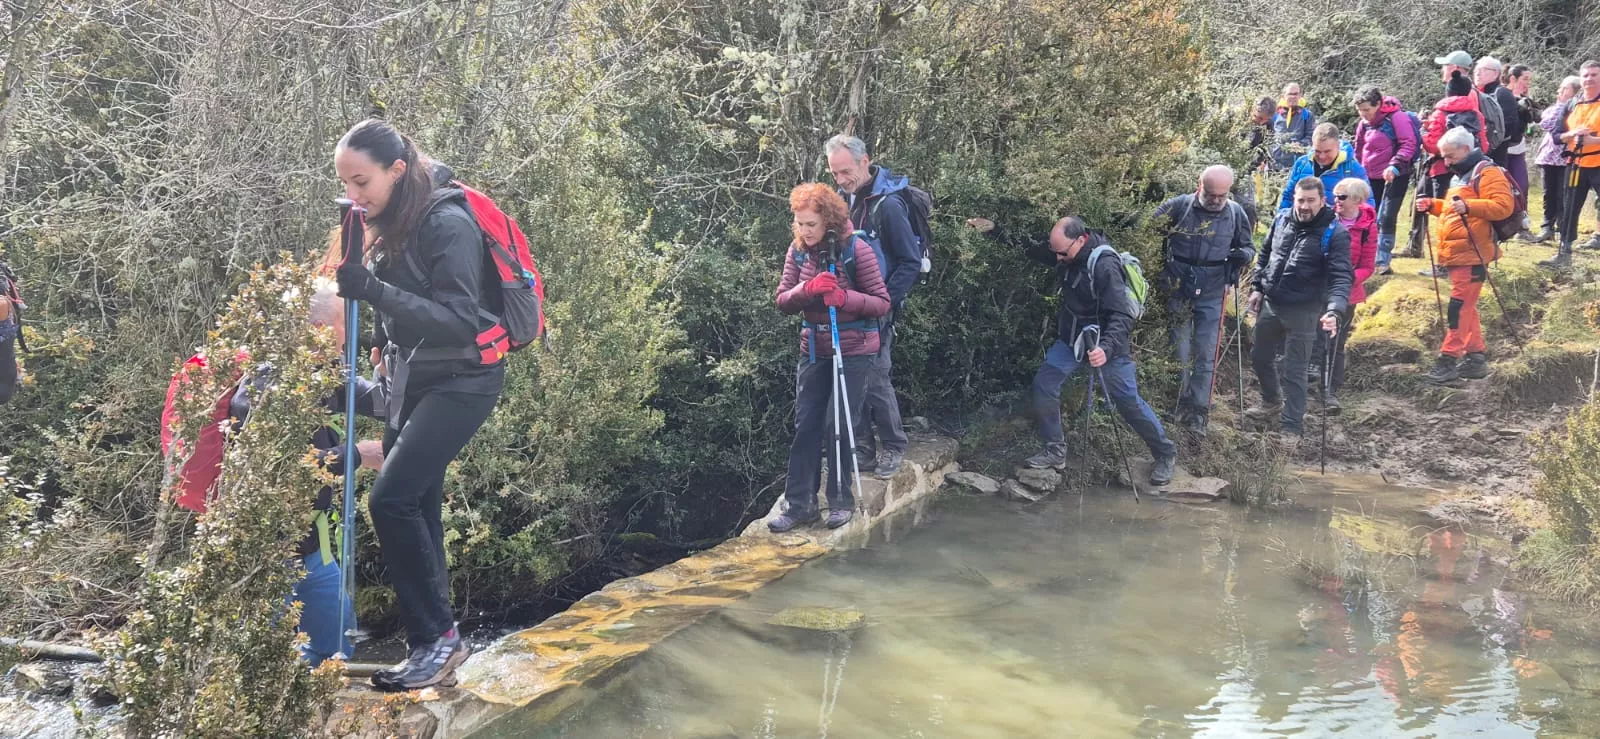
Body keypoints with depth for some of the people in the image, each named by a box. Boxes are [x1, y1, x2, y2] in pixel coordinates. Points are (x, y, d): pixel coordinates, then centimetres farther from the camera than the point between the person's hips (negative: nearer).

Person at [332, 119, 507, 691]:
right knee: (417, 508, 9)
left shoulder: (449, 224, -20)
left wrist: (373, 290, -32)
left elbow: (459, 320, -26)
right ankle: (434, 643, 17)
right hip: (413, 377, 9)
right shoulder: (394, 222, 4)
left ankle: (438, 636, -5)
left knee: (391, 499, -17)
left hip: (461, 379, -8)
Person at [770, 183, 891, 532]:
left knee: (839, 425, -3)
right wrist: (807, 289, -22)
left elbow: (881, 303, -12)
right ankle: (799, 504, 7)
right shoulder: (798, 251, -1)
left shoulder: (856, 250, -14)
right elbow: (783, 301, -2)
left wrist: (844, 297, -28)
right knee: (806, 426, 2)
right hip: (813, 350, 4)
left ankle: (841, 501, 11)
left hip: (854, 350, -4)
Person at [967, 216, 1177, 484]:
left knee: (1128, 401, -1)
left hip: (1107, 343, -7)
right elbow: (1029, 247, 9)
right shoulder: (1064, 250, -8)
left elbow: (1122, 316, -34)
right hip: (1071, 338, 7)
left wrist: (1106, 348, -50)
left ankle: (1166, 454, 18)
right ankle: (1055, 452, 11)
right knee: (1043, 385, -2)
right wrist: (994, 230, -1)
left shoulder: (1105, 266, -30)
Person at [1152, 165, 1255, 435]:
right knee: (1179, 351, 8)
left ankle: (1198, 412, 8)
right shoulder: (1180, 206, -7)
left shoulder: (1236, 213, 0)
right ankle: (1180, 406, 22)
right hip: (1178, 292, -1)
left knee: (1206, 356, 1)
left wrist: (1244, 255, -12)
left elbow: (1248, 247, 13)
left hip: (1212, 296, 1)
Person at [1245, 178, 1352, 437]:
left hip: (1303, 311, -6)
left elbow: (1341, 276, -22)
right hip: (1270, 303, 6)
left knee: (1294, 371, 0)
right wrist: (1257, 287, 9)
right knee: (1260, 357, 21)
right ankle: (1272, 401, 47)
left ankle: (1292, 426, 13)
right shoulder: (1282, 219, 1)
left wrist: (1335, 311, -36)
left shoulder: (1334, 233, -15)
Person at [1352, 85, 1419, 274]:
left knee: (1386, 218, -10)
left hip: (1395, 176, -7)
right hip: (1372, 177, 7)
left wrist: (1395, 165, -27)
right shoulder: (1364, 123, 8)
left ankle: (1383, 261, -6)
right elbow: (1359, 150, 20)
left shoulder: (1396, 117, -14)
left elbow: (1409, 144, -17)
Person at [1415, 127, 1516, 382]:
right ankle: (1476, 357, 17)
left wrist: (1468, 206, -32)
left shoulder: (1486, 172, -9)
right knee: (1466, 307, 12)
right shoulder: (1459, 176, 23)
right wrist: (1433, 205, 17)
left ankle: (1449, 358, -11)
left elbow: (1503, 205, -21)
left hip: (1472, 255, -10)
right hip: (1456, 255, 10)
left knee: (1460, 306, -11)